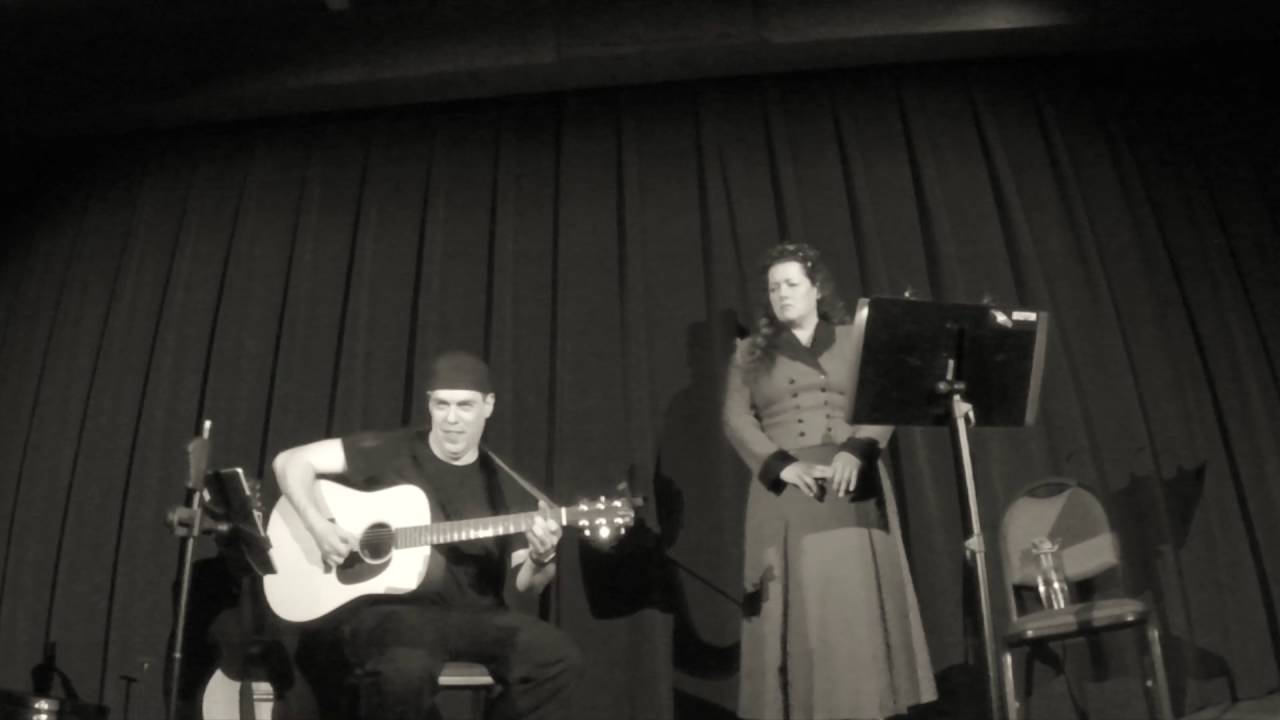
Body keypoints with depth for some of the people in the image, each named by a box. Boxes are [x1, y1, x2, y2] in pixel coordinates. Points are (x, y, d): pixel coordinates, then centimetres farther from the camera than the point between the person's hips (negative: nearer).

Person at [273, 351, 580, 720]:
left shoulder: (506, 485, 9)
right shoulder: (389, 453, 1)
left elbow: (525, 584, 9)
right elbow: (290, 460, 0)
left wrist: (541, 559, -14)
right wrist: (319, 526, -14)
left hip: (473, 615, 3)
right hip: (386, 607, -3)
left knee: (556, 654, -23)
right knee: (406, 668, -38)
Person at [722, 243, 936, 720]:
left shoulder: (855, 341, 13)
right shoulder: (752, 352, 13)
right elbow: (736, 419, 3)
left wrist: (856, 451, -16)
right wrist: (780, 464, -13)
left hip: (851, 486, 0)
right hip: (786, 490, 0)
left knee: (856, 601, -4)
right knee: (798, 604, -5)